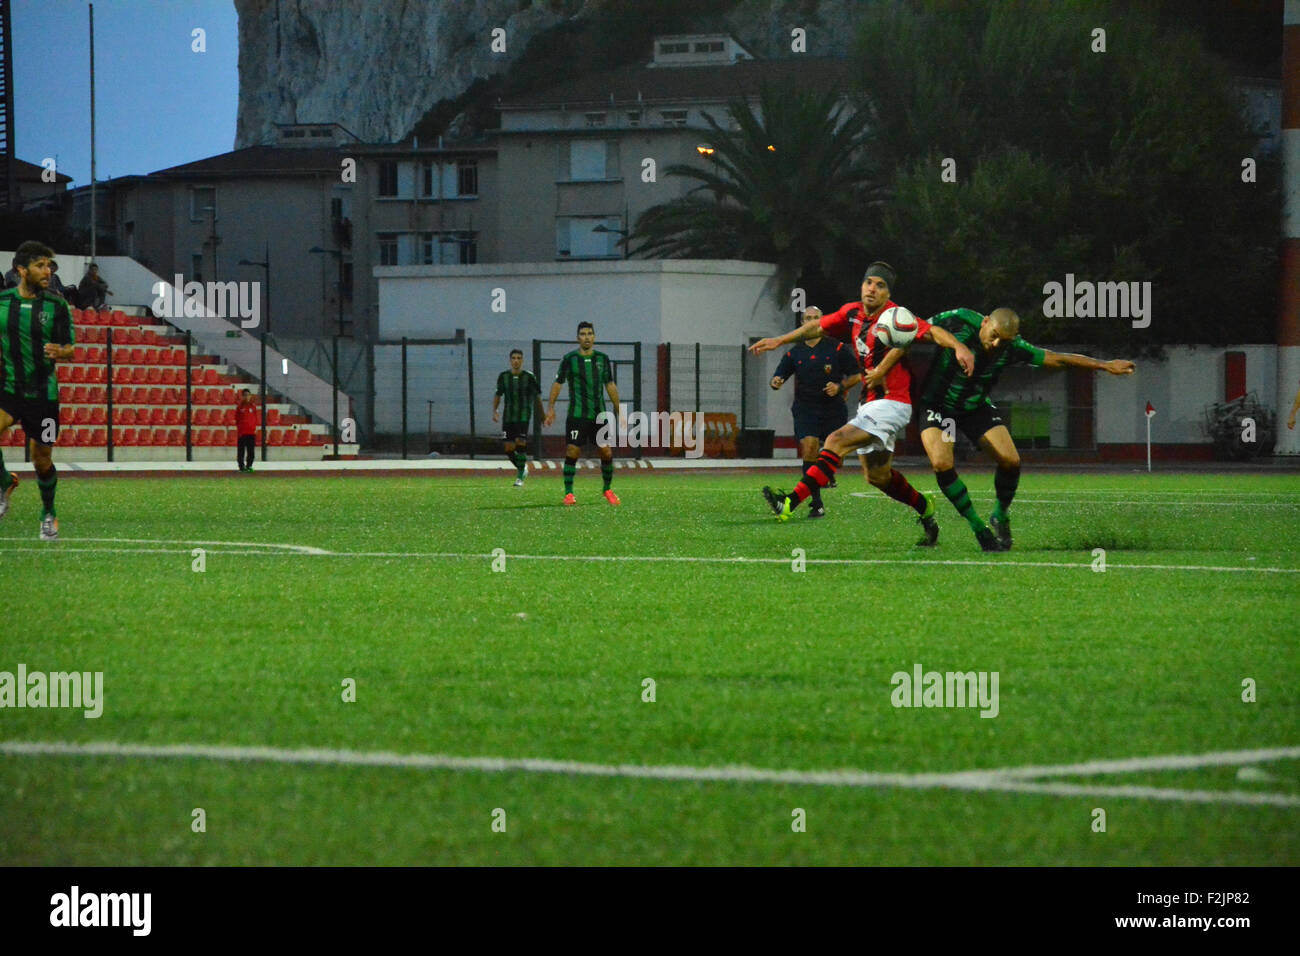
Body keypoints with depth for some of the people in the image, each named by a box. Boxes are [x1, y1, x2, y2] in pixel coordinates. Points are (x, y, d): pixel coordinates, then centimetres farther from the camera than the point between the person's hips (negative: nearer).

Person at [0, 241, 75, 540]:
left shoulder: (57, 306, -2)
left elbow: (70, 349, 1)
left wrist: (60, 352, -20)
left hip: (42, 392, 0)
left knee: (42, 460, 7)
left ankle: (48, 515, 32)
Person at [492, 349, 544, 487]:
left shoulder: (529, 377, -4)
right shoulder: (503, 376, 3)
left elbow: (537, 396, 5)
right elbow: (498, 394, 13)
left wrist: (541, 414, 11)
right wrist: (494, 410, -1)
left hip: (523, 416, -3)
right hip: (508, 417, 3)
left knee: (520, 443, -17)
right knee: (509, 448, 0)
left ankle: (520, 477, -9)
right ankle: (522, 468, 27)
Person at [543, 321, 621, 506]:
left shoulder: (602, 359, 8)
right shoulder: (569, 359, -1)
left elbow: (610, 386, 14)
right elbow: (558, 383, 2)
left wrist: (619, 410, 12)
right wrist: (551, 407, -7)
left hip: (599, 414, 3)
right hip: (577, 414, -3)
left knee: (607, 453, 1)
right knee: (572, 453, -8)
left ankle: (607, 490, 19)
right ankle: (568, 493, -1)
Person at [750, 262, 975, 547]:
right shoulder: (852, 313, 7)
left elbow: (933, 332, -24)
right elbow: (818, 326, 20)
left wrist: (959, 346, -42)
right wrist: (780, 341, 19)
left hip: (892, 403, -8)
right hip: (870, 403, 8)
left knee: (837, 442, -20)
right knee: (878, 475, 14)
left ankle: (789, 504, -26)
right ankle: (924, 508, 37)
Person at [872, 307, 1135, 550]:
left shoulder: (1011, 348, -17)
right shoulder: (958, 322, -27)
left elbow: (1056, 359, -8)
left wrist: (1104, 365, -7)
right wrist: (881, 370, -18)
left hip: (975, 407, 3)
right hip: (936, 405, -3)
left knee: (1010, 461, -12)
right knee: (942, 464, -24)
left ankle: (1000, 517, 16)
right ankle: (978, 527, -6)